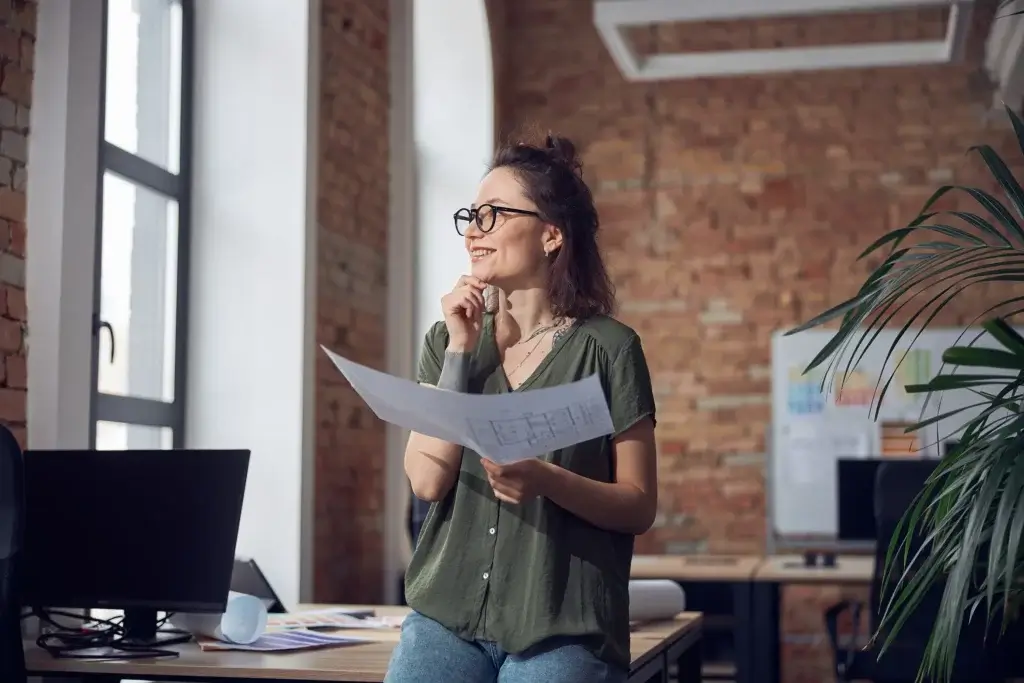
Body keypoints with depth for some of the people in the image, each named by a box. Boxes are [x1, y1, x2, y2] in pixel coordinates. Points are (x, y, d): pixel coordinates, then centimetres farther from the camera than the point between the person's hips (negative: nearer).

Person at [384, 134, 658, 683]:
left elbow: (639, 506, -4)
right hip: (445, 617, 3)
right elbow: (427, 479, -5)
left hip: (561, 632, -3)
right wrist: (460, 350, -9)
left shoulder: (608, 348, -4)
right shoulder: (449, 339, 7)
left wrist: (546, 480, -21)